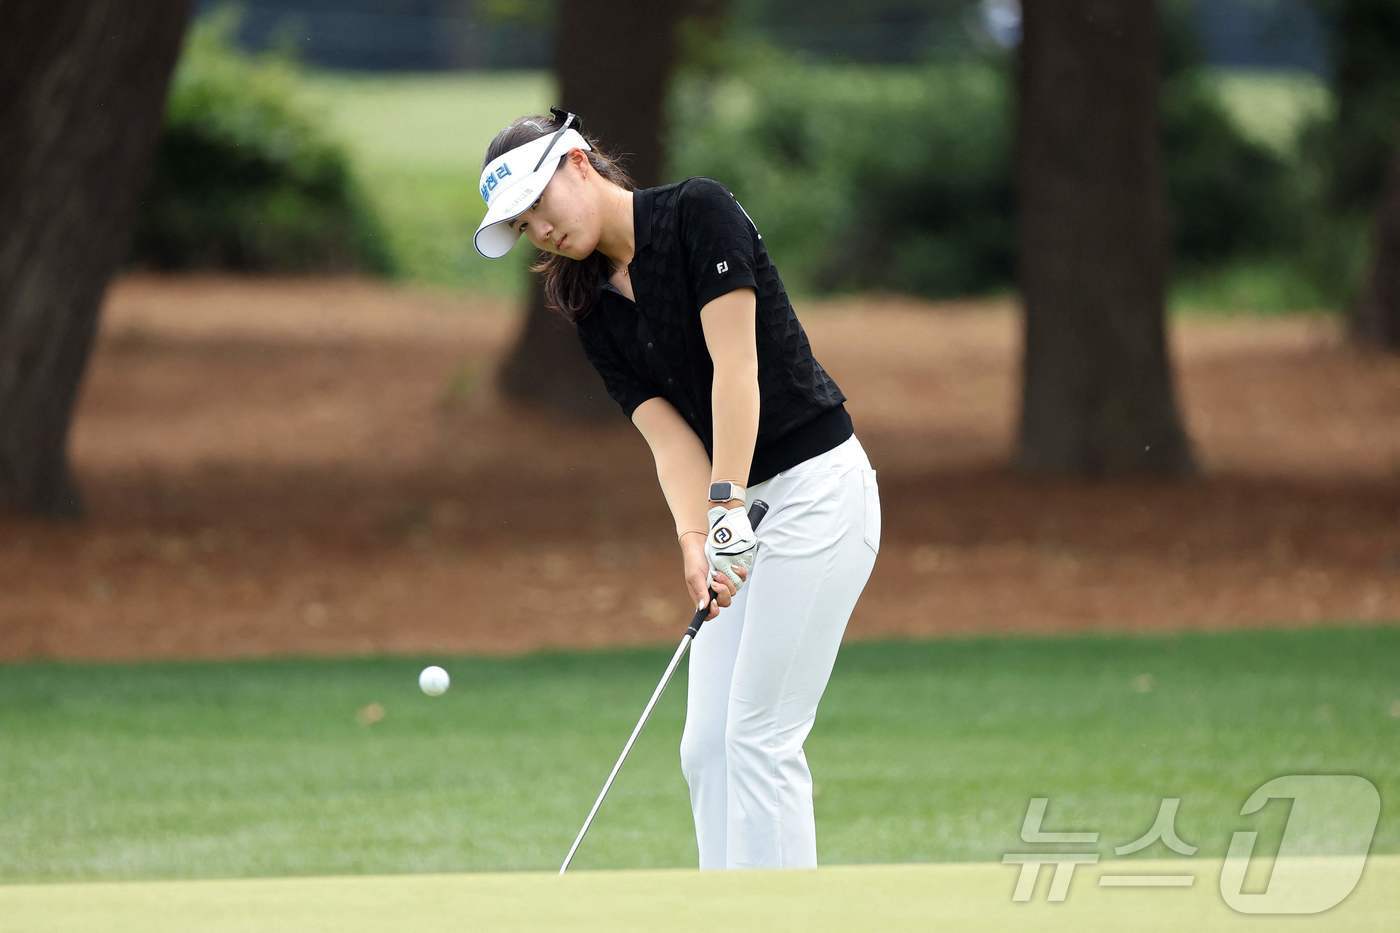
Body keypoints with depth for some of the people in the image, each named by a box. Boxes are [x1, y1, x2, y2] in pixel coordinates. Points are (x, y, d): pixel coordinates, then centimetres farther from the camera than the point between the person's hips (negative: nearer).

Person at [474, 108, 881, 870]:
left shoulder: (700, 213, -12)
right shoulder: (594, 310, 9)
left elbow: (736, 365, -20)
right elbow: (670, 434, -1)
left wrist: (727, 506, -25)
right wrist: (694, 538, -18)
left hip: (817, 486, -8)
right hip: (743, 509, 8)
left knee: (759, 736, -10)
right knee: (707, 745, 4)